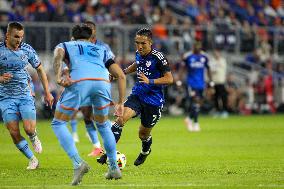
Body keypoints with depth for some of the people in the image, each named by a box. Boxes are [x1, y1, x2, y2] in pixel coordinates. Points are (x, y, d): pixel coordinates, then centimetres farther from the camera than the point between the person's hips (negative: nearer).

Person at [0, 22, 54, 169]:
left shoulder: (27, 49, -3)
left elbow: (40, 69, 10)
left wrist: (47, 92, 9)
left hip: (25, 95, 1)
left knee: (29, 129, -14)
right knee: (14, 132, -9)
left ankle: (34, 137, 24)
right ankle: (32, 160, 9)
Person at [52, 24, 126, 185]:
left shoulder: (65, 45, 31)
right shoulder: (102, 50, 38)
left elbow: (58, 54, 4)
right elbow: (121, 75, 28)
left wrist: (58, 77, -7)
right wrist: (121, 103, 31)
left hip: (79, 81, -3)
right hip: (102, 81, 3)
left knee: (58, 124, 12)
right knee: (103, 124, 28)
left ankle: (78, 163, -7)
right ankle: (114, 168, 25)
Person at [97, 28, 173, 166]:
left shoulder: (158, 57, -18)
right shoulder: (138, 53, 1)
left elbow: (169, 79, -18)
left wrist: (150, 81, -29)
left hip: (153, 101, -4)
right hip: (137, 95, 4)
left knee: (144, 135, 10)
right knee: (121, 118, -22)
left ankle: (145, 151, 46)